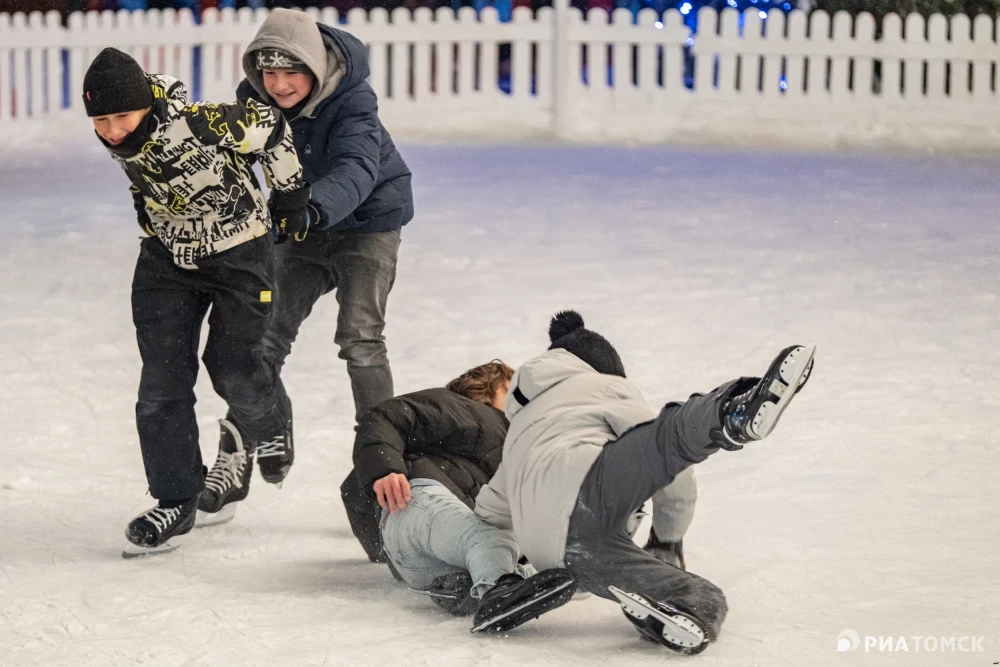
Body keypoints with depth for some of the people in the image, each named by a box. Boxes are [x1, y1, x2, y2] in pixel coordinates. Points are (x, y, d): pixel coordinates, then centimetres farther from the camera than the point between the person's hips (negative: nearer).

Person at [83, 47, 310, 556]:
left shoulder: (203, 125, -34)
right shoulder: (117, 140, -14)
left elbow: (270, 128, -18)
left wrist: (290, 197, -9)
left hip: (238, 252, -5)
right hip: (167, 258, 5)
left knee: (233, 371, -7)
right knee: (162, 378, -3)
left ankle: (269, 429, 30)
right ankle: (175, 500, 7)